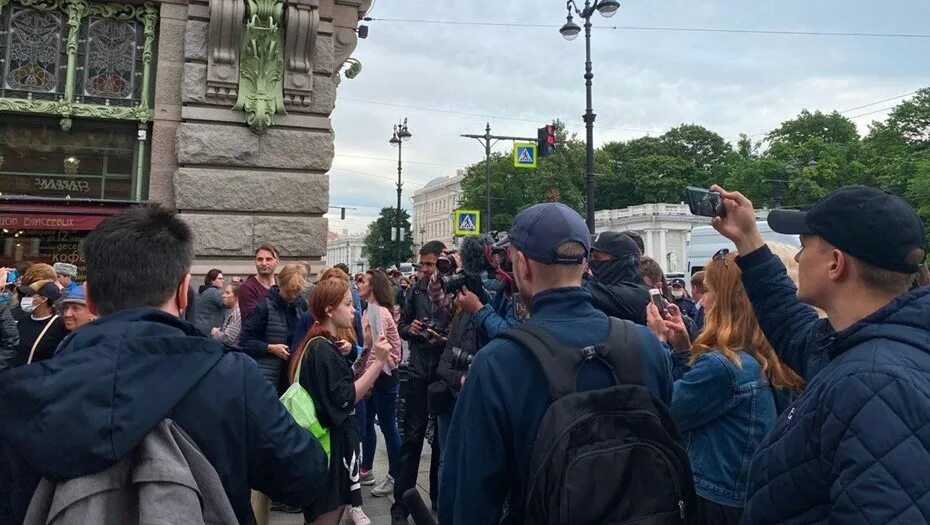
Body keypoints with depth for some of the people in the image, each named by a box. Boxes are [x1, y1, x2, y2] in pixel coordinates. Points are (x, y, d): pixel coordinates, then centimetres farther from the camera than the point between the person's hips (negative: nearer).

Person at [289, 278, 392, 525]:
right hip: (330, 442, -10)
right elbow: (345, 399, -24)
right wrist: (379, 362, -27)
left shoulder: (320, 345, 12)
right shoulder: (323, 349, -19)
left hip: (333, 437, 10)